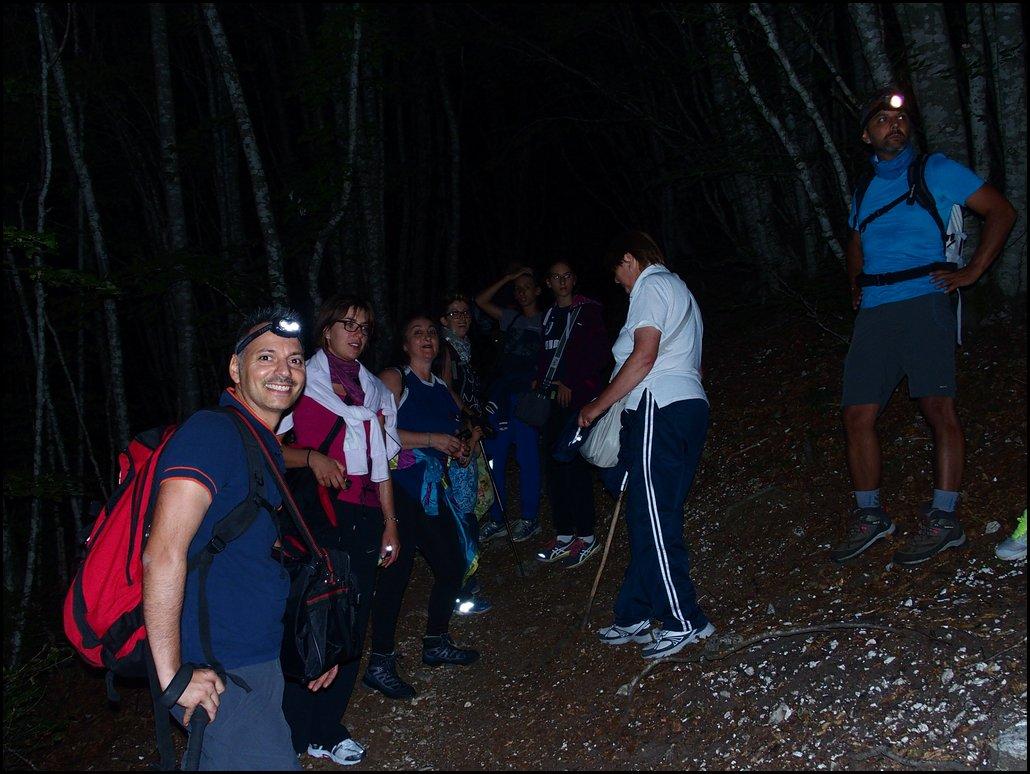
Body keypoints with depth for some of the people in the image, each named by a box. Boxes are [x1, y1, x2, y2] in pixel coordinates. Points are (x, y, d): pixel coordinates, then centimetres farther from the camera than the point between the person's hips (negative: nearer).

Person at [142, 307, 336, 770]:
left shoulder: (266, 447, 13)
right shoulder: (212, 432, -18)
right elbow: (163, 557, -26)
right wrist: (173, 676, -23)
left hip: (258, 659, 9)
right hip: (218, 674, -9)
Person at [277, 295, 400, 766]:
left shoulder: (375, 390, 18)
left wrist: (389, 526, 16)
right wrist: (310, 457, -20)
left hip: (362, 520, 5)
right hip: (314, 516, -5)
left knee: (352, 626, 6)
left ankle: (326, 731, 20)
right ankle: (291, 735, 10)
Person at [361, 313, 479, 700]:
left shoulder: (442, 388, 19)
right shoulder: (394, 379, -3)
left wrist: (458, 452, 7)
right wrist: (433, 440, -16)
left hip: (433, 491, 8)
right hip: (400, 489, -8)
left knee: (452, 566, 10)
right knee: (398, 570, -13)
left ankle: (436, 643, 29)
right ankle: (380, 664, -4)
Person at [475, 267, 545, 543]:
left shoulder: (547, 321, 7)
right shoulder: (512, 319, 21)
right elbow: (481, 301, 20)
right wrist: (508, 277, 15)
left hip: (527, 394, -5)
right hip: (501, 393, 5)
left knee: (527, 456, -4)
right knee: (494, 455, 2)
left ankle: (530, 519, 5)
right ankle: (496, 520, 8)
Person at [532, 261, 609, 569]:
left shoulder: (588, 309, -2)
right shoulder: (549, 315, 18)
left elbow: (598, 353, -9)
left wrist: (570, 384, -12)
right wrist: (539, 379, 7)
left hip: (579, 396, -7)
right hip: (555, 398, 7)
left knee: (573, 463, -9)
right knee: (554, 463, 6)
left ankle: (586, 537, 0)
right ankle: (563, 536, 14)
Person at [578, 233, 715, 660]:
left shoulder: (651, 286, -3)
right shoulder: (679, 289, 27)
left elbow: (644, 355, -16)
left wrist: (598, 405, -10)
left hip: (660, 409, -10)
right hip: (688, 404, 10)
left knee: (654, 518, -8)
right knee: (646, 518, 11)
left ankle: (684, 621, -4)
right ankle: (634, 616, 16)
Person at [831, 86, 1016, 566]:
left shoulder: (935, 171, 8)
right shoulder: (866, 190, 23)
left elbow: (1001, 211, 4)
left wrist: (972, 272, -4)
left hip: (921, 302, -5)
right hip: (873, 312, 5)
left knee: (939, 409, -11)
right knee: (857, 415, -1)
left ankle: (943, 519, -4)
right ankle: (869, 516, 10)